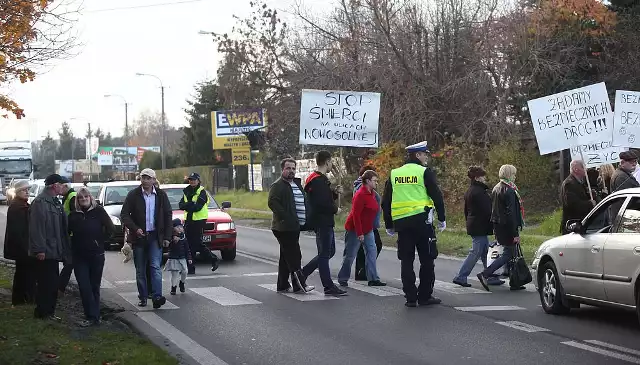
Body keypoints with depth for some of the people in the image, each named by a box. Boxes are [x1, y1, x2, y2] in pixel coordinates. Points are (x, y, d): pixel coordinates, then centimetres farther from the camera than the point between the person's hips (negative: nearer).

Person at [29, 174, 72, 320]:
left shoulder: (55, 202, 16)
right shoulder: (40, 202, -15)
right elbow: (36, 228, -22)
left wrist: (63, 249, 18)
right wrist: (39, 249, -25)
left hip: (54, 251, 10)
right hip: (45, 252, -10)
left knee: (52, 283, 12)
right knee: (46, 283, -5)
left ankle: (49, 311, 20)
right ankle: (42, 312, 3)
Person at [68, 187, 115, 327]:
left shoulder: (98, 211, -2)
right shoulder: (74, 215, 4)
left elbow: (110, 228, -1)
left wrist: (100, 240, -1)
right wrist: (73, 244, 4)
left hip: (96, 255, -1)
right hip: (79, 256, 1)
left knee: (94, 286, 6)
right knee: (84, 287, -6)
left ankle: (92, 317, 13)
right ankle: (92, 316, -3)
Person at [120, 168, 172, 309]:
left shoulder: (161, 195, 3)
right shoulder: (133, 195, -1)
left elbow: (168, 216, 7)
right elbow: (124, 215, -2)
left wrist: (167, 236, 1)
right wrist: (135, 229, -16)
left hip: (155, 237, -1)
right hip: (139, 237, 1)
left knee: (155, 267, -12)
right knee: (140, 270, 6)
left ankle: (157, 297, -18)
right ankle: (143, 297, 14)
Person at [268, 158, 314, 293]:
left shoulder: (297, 184, 19)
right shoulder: (277, 186, -8)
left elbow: (304, 202, 27)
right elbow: (272, 203, -19)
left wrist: (305, 219, 12)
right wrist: (285, 218, -23)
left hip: (295, 226, 9)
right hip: (284, 227, -9)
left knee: (287, 256, 13)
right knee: (294, 256, -11)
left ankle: (283, 285, 19)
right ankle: (299, 284, -12)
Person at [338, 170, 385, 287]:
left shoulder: (372, 194, 7)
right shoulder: (360, 195, -20)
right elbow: (355, 215, -23)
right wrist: (359, 233, -24)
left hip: (367, 230, 9)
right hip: (355, 230, -9)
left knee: (372, 253, 3)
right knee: (349, 255, 1)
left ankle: (373, 279, 5)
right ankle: (342, 279, 12)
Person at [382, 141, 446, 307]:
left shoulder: (394, 174, 12)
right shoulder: (425, 172, -2)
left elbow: (385, 202, 14)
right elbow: (437, 196, -5)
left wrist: (389, 225, 21)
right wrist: (442, 219, 5)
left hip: (401, 223, 4)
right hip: (421, 221, -4)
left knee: (406, 261, 8)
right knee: (427, 259, 5)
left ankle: (410, 297, 6)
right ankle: (425, 296, 6)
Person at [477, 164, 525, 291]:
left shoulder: (496, 188, 13)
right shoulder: (509, 190, -16)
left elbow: (493, 209, 16)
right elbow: (511, 213, -20)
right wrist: (515, 233, -19)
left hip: (498, 226, 10)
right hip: (507, 227, -10)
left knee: (511, 253, 14)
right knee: (509, 254, -3)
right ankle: (485, 274, -10)